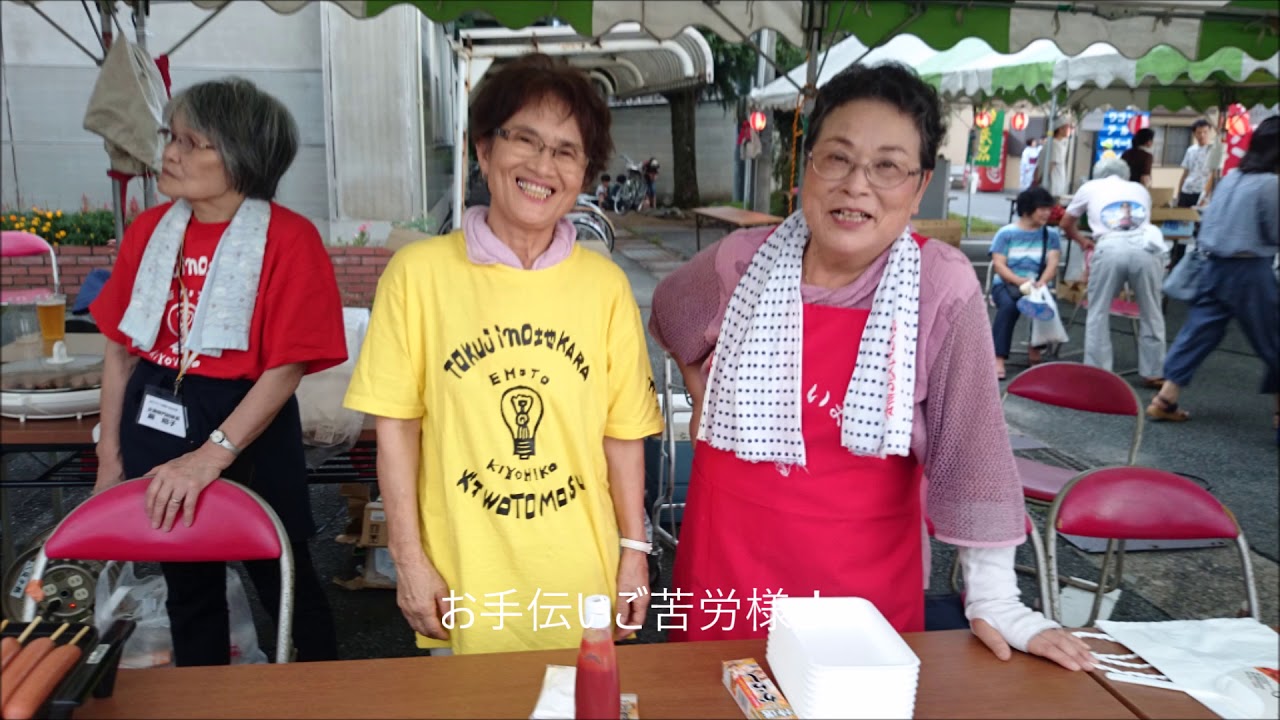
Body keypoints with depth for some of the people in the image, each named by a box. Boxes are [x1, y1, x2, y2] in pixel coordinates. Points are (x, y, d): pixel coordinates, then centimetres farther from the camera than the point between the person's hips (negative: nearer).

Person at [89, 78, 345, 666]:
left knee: (285, 583, 12)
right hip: (156, 422, 5)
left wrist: (213, 453, -25)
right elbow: (121, 347, 7)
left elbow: (287, 366, -19)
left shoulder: (287, 238, -15)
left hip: (247, 430, -5)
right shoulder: (149, 231, 2)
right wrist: (110, 454, 8)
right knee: (187, 586, 21)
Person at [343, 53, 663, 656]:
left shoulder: (605, 284, -2)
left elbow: (623, 432, 3)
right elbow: (396, 423, -3)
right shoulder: (419, 271, -7)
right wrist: (409, 560, -4)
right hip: (463, 585, -1)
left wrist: (634, 550, 4)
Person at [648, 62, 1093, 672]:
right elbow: (670, 319, 15)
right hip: (729, 556, 2)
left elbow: (971, 444, -11)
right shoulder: (738, 264, -8)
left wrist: (994, 599, -9)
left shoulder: (944, 290, -15)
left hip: (868, 571, -1)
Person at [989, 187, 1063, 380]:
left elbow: (1052, 264, -5)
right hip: (1006, 284, -2)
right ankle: (998, 360, -38)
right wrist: (1020, 281, -24)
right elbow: (999, 265, -7)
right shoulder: (1006, 233, 0)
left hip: (1036, 286, 2)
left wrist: (1041, 282, -28)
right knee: (1009, 306, -36)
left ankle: (1035, 350, -4)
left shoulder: (1051, 235, 8)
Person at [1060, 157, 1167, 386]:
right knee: (1151, 313, 13)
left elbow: (1066, 224, 38)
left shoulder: (1090, 187, 28)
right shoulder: (1140, 189, 33)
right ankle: (1153, 373, 19)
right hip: (1146, 247, 2)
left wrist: (1083, 241, 56)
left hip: (1110, 248, -2)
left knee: (1098, 312, 9)